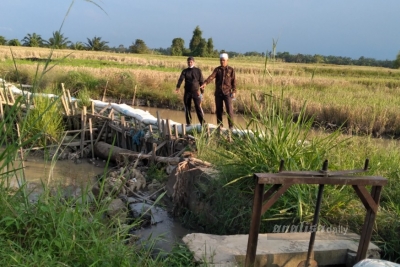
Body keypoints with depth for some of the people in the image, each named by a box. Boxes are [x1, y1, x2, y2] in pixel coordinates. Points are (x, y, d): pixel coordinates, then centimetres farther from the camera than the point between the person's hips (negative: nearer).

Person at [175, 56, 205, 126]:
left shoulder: (198, 70, 3)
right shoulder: (185, 71, 6)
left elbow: (202, 81, 5)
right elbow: (181, 79, -11)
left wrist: (202, 92, 0)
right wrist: (178, 87, -30)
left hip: (196, 92, -3)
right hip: (187, 92, 3)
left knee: (198, 107, -10)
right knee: (187, 108, 6)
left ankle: (203, 123, -7)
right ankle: (188, 123, 17)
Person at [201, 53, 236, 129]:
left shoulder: (231, 70, 2)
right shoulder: (217, 69, 3)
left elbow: (233, 81, 1)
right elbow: (211, 77, -12)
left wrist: (234, 91, -8)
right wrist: (205, 83, -29)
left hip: (227, 92, -2)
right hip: (218, 93, 2)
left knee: (229, 109, -8)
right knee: (218, 110, 6)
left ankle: (231, 125, 1)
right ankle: (219, 125, 17)